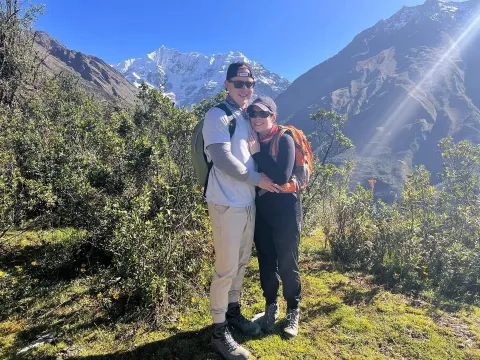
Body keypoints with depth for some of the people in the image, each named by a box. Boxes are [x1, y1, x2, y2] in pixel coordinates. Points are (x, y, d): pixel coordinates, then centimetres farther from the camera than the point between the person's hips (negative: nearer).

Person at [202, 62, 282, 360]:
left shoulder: (248, 117, 15)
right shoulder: (217, 116, -9)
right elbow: (223, 160, -18)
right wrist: (258, 179, -10)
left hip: (249, 202, 8)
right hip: (227, 204, -8)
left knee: (242, 262, 16)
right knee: (226, 268, -1)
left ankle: (233, 312, 35)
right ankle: (219, 332, 14)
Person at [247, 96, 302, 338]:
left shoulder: (284, 139, -9)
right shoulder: (251, 141, 5)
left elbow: (282, 176, -22)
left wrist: (258, 153, -21)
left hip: (285, 209, -4)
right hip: (260, 209, 5)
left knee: (287, 263, 5)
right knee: (266, 261, 13)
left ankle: (293, 312, 25)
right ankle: (271, 307, 33)